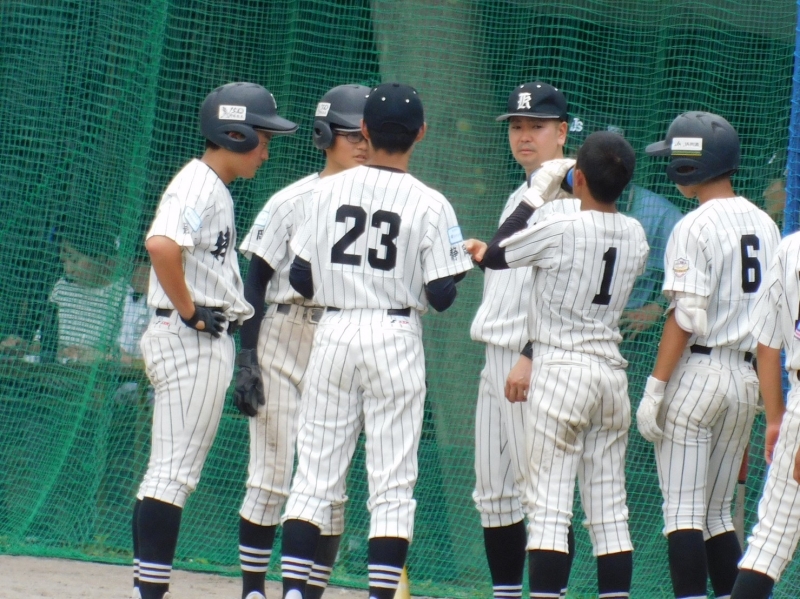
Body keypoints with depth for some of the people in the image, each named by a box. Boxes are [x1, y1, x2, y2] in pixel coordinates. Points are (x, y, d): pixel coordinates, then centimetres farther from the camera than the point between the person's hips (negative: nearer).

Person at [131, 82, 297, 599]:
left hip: (210, 340, 10)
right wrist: (189, 311, -23)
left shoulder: (216, 189, 18)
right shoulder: (197, 186, -14)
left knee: (176, 473, 11)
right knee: (174, 471, -11)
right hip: (192, 342, -10)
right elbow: (161, 244, -31)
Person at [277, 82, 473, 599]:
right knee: (392, 484, 1)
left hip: (334, 334, 2)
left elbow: (301, 280, 3)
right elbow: (441, 296, -8)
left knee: (315, 475, 7)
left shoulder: (328, 192, 1)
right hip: (396, 338, -2)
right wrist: (462, 264, 12)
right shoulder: (430, 205, -7)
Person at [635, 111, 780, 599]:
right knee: (718, 514, 14)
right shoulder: (764, 224, 10)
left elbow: (686, 317, -17)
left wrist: (655, 389, -15)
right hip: (747, 376, 7)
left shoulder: (696, 227, -12)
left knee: (683, 512, -4)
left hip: (697, 371, -7)